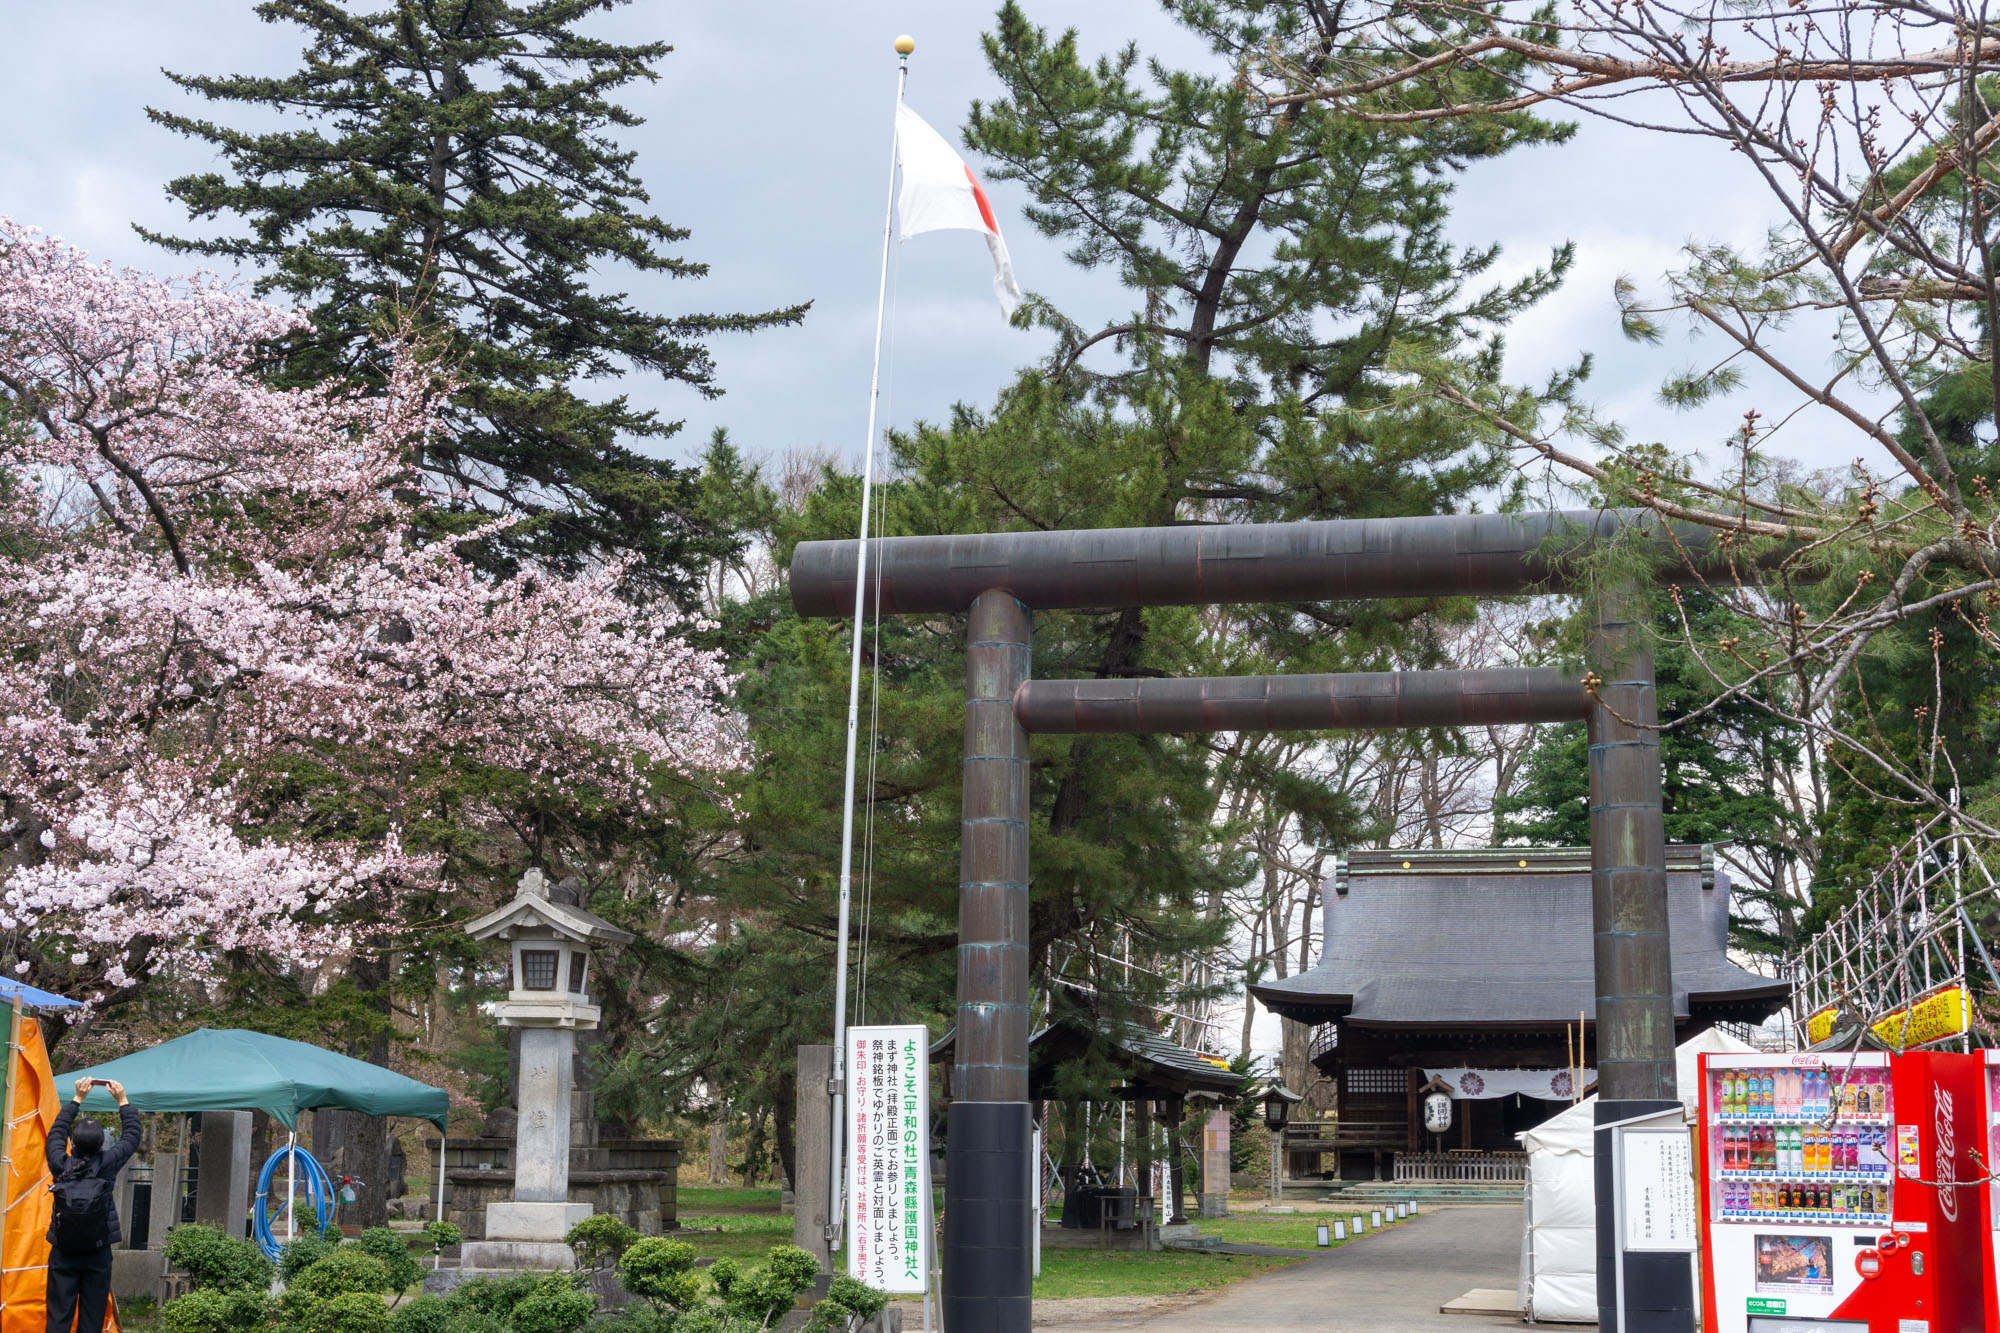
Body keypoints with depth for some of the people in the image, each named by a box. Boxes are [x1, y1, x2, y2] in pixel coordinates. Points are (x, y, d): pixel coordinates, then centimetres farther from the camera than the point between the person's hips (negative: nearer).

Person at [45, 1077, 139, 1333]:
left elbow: (56, 1132, 13)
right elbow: (131, 1137, 8)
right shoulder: (107, 1163, -9)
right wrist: (122, 1101, 17)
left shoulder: (61, 1165, -6)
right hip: (98, 1254, -1)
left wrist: (78, 1099, 19)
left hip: (63, 1253, 1)